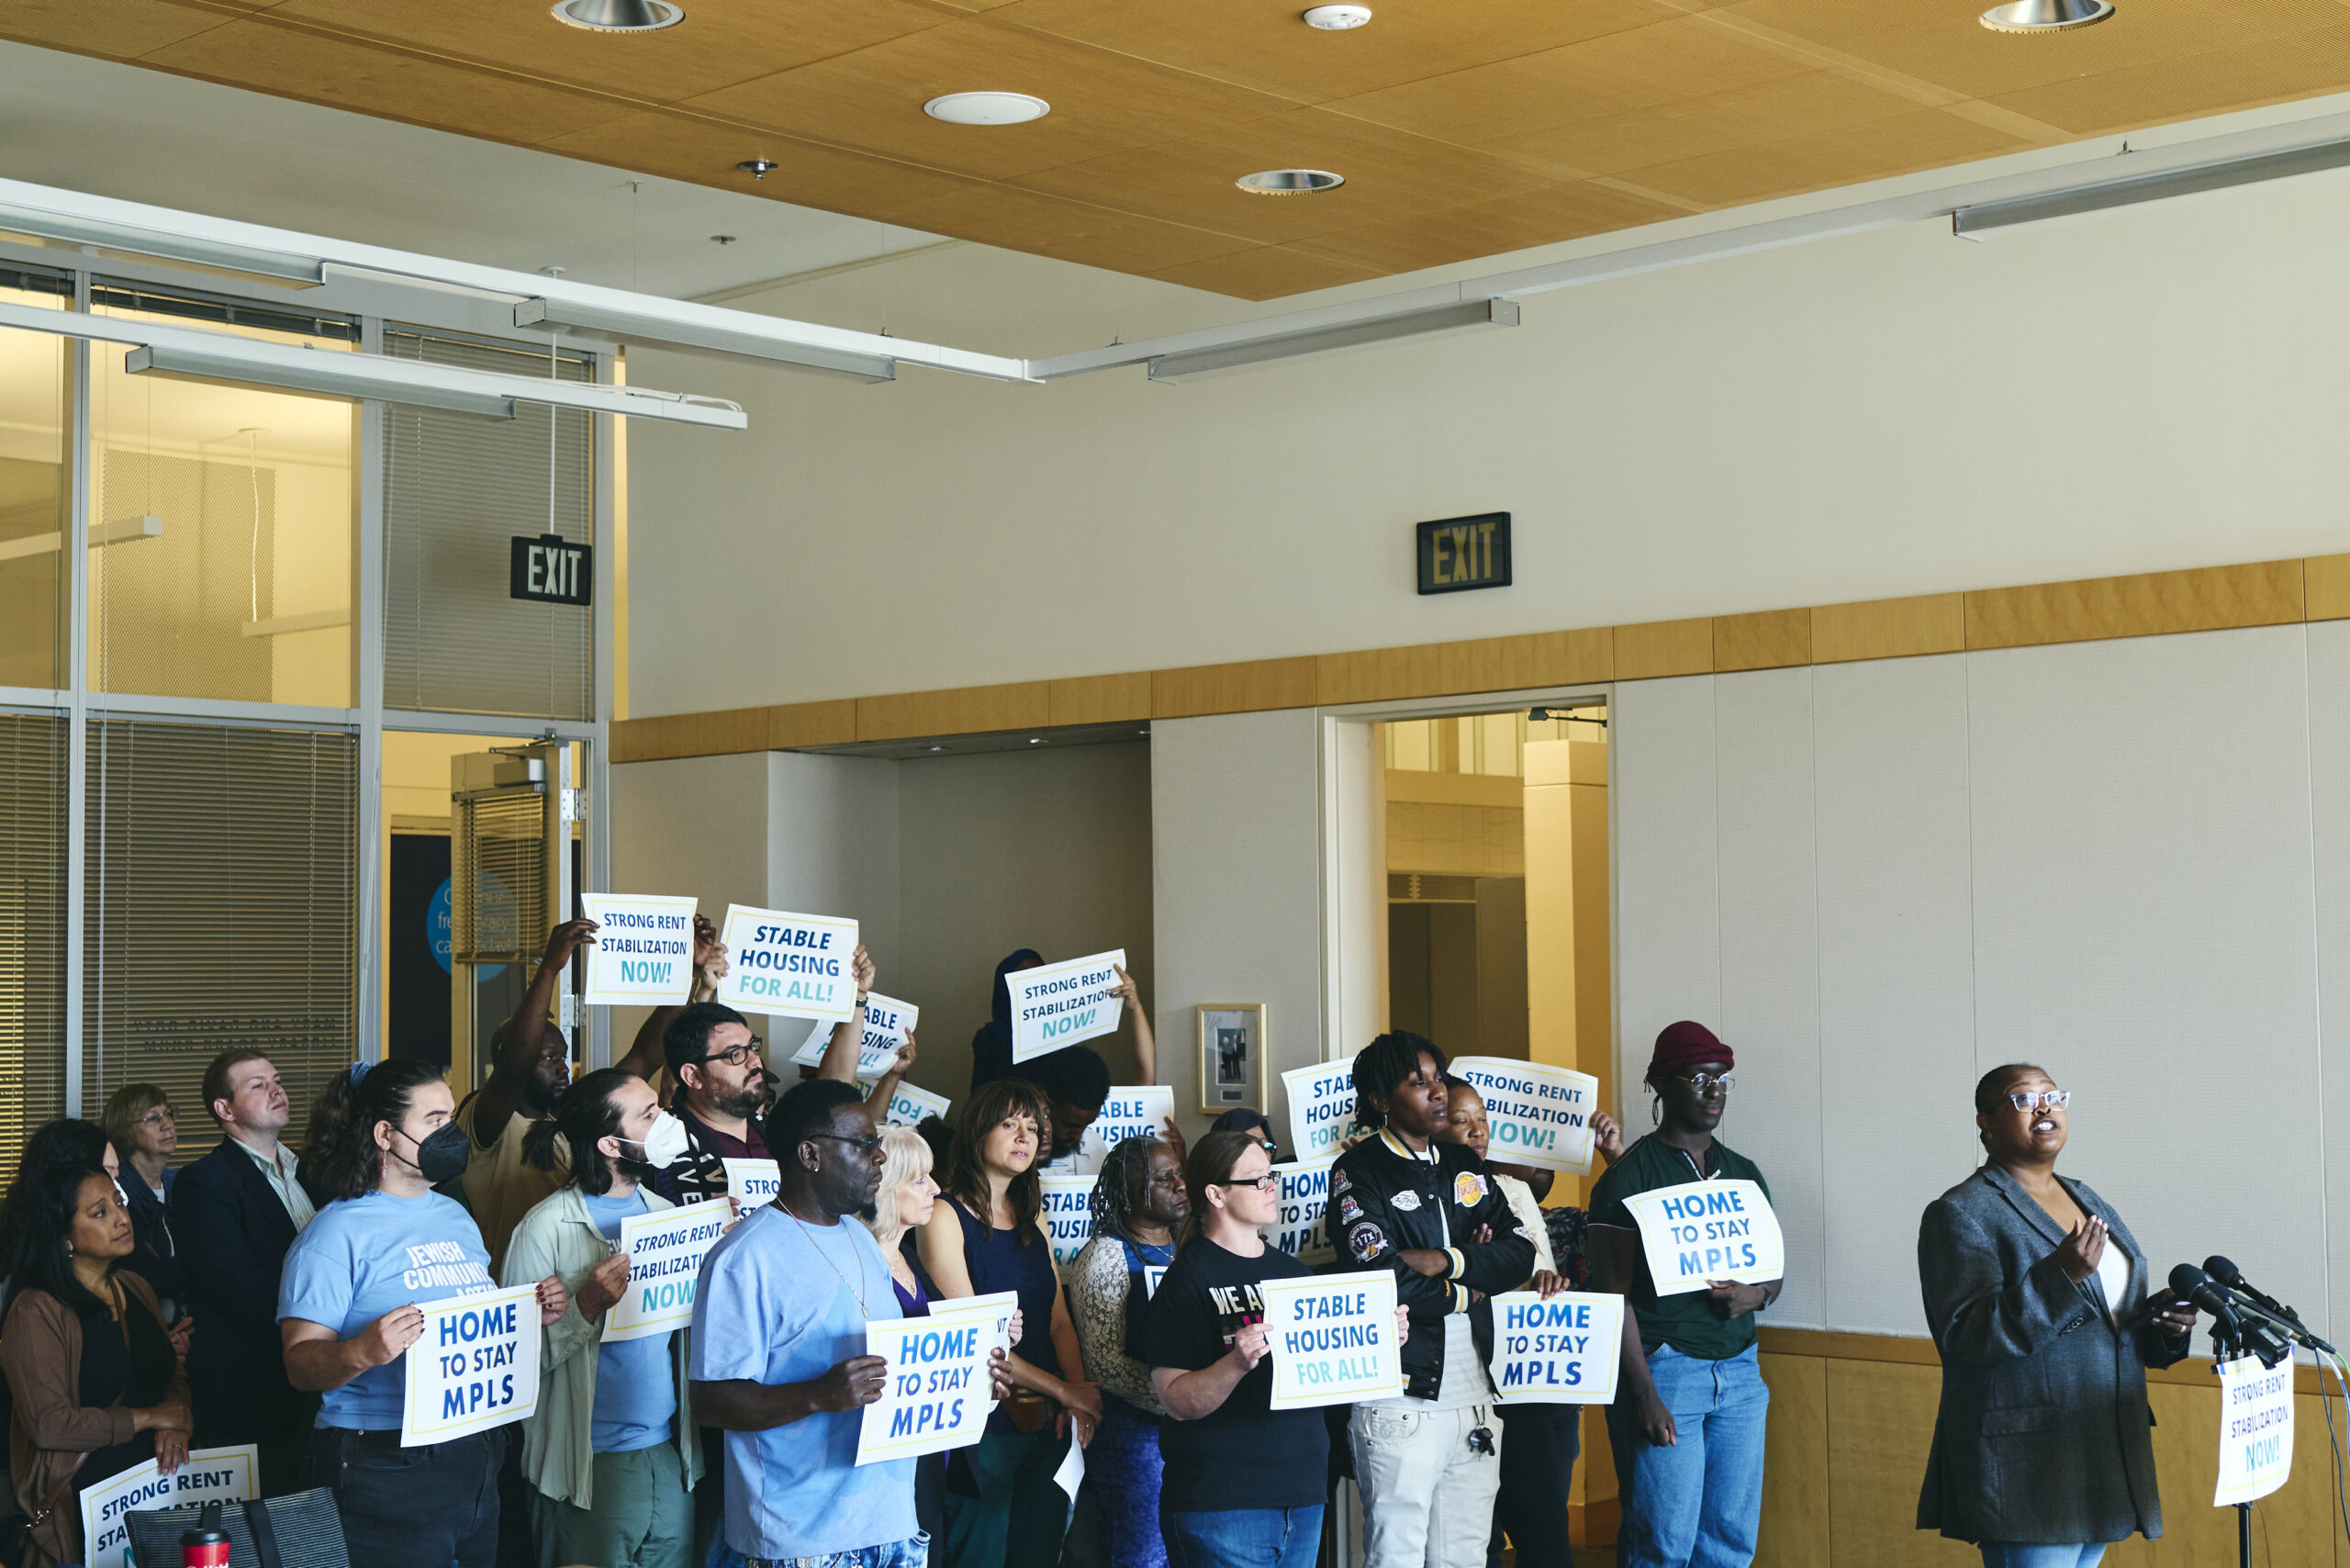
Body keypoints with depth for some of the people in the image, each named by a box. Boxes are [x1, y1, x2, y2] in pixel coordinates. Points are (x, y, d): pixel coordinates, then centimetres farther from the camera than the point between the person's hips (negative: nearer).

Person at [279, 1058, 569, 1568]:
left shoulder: (456, 1216, 15)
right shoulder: (337, 1233, -9)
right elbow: (301, 1365, -15)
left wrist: (534, 1315, 5)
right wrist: (362, 1352, -34)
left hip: (478, 1463, 7)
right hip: (388, 1477, -7)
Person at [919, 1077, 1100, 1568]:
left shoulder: (1033, 1220, 15)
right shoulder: (946, 1215, -8)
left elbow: (1059, 1322, 12)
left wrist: (1079, 1393, -7)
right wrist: (1064, 1390, -15)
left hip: (1046, 1424, 7)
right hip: (982, 1423, -6)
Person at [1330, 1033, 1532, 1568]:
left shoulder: (1465, 1167, 16)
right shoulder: (1359, 1173, -4)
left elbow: (1521, 1253, 4)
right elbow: (1385, 1279, -17)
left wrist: (1447, 1261, -11)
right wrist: (1467, 1291, -3)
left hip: (1474, 1400, 6)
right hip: (1400, 1407, -6)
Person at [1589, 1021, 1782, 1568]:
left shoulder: (1744, 1174, 14)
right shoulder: (1631, 1175, -5)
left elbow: (1772, 1272, 21)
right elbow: (1613, 1296, -9)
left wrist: (1754, 1295, -4)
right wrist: (1645, 1395, -16)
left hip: (1739, 1372, 6)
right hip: (1665, 1370, -6)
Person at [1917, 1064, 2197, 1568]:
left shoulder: (2089, 1202, 17)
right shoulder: (1960, 1215, -7)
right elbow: (1964, 1336, -18)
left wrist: (2163, 1326, 4)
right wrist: (2061, 1276, -27)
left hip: (2106, 1459, 8)